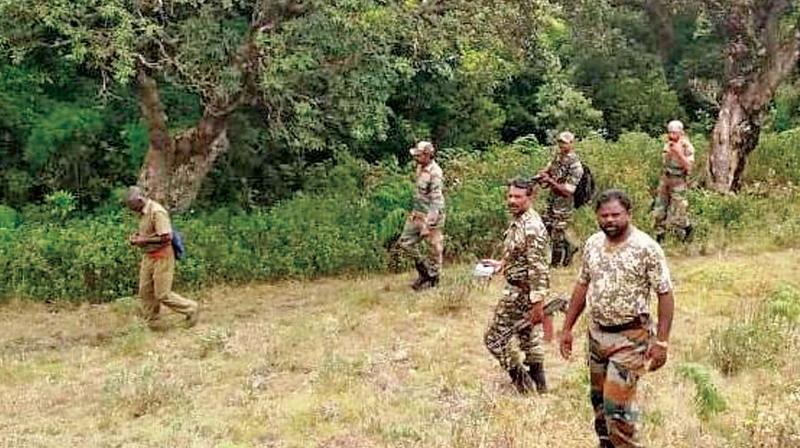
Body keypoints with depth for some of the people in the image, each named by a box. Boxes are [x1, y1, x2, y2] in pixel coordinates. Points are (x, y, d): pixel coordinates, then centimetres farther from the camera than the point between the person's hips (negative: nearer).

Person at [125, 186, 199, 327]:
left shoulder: (157, 212, -20)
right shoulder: (143, 213, 8)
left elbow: (166, 237, -25)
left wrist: (144, 240, -19)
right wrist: (136, 236, 4)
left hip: (161, 257, -9)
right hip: (148, 257, 9)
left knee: (162, 294, -4)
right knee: (145, 293, 10)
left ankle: (190, 309, 14)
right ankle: (151, 324, 20)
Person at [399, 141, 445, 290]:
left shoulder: (435, 174, -22)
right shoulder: (420, 168, 5)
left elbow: (436, 202, -25)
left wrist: (427, 225, -29)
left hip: (430, 216, -9)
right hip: (417, 213, 9)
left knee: (434, 249, 3)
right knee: (405, 242, 10)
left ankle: (432, 281, 17)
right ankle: (423, 267, 26)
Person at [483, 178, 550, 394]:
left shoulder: (532, 227, -24)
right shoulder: (517, 221, 7)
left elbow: (538, 268, -27)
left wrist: (537, 303, -27)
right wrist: (502, 264, 20)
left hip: (522, 293, -10)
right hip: (521, 290, 10)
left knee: (494, 339, -2)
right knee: (529, 339, 18)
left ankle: (525, 385, 8)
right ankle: (538, 386, 29)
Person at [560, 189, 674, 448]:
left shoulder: (646, 248, -15)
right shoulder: (592, 244, 2)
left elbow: (665, 294, -13)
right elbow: (582, 286, 12)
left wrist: (661, 342, -17)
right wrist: (567, 328, 11)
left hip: (630, 338, -6)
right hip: (596, 334, 6)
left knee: (616, 405, -9)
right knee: (598, 400, 16)